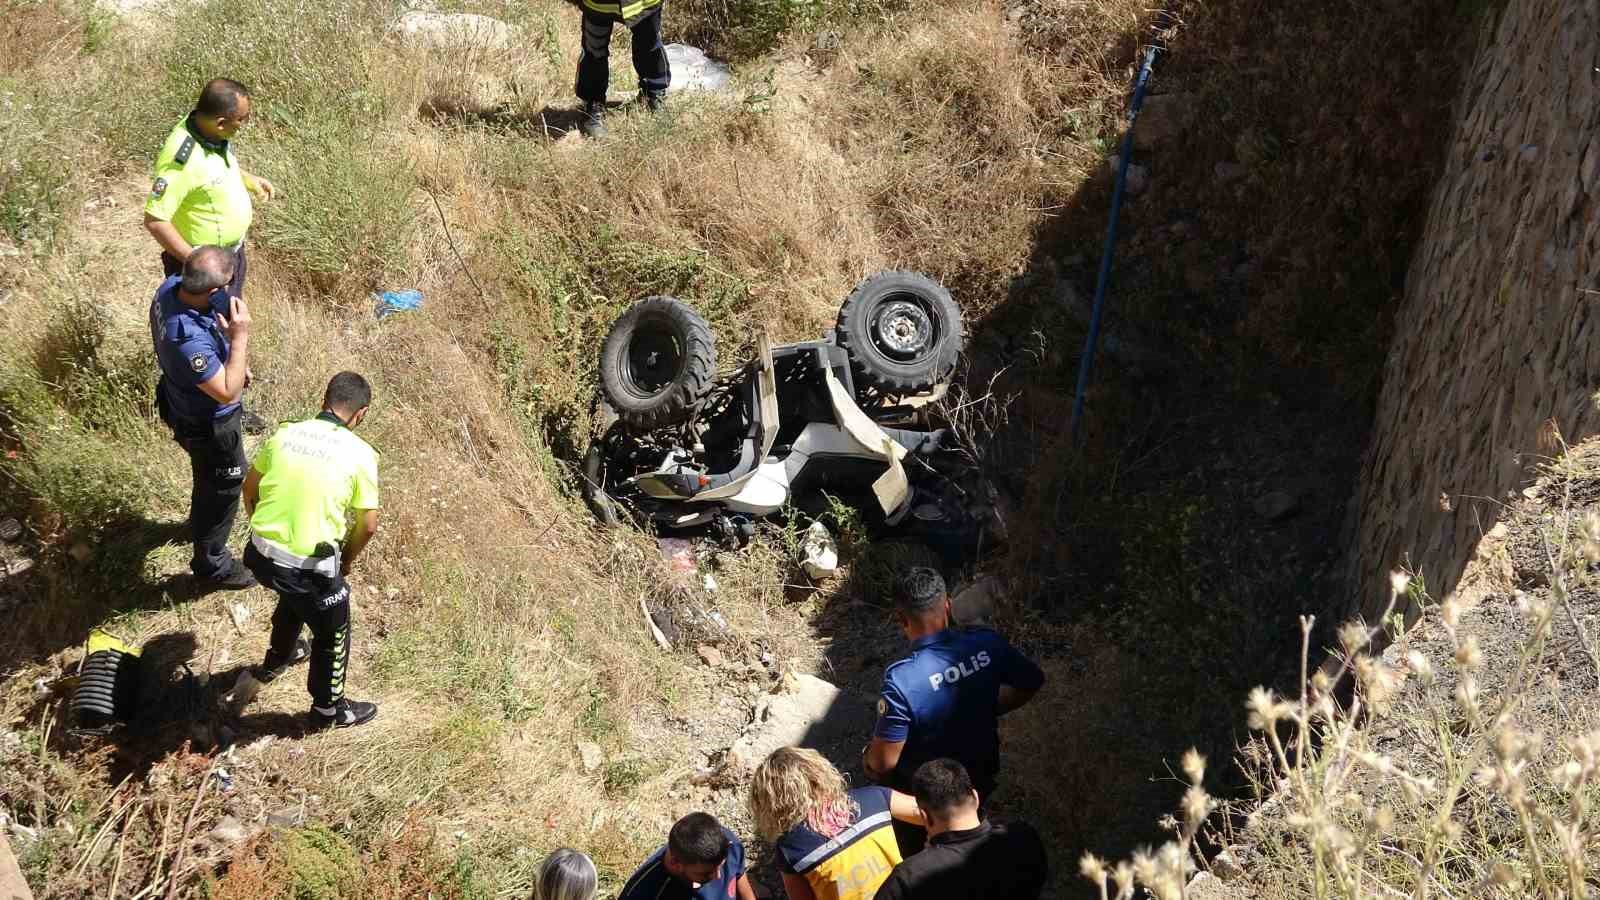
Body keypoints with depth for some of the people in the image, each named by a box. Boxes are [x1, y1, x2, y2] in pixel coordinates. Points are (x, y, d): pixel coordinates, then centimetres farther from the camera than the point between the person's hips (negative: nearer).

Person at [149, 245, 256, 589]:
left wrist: (234, 363, 11)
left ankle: (200, 522, 63)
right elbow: (228, 393, -33)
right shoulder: (189, 340, -45)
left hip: (183, 401, 8)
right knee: (223, 486, 17)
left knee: (208, 474, 35)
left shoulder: (171, 287, -19)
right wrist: (240, 337, -36)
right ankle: (211, 564, 40)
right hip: (207, 423, -8)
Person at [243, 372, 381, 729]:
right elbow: (368, 526, -4)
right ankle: (328, 709, 41)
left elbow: (249, 491, 13)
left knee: (295, 597, 39)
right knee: (332, 635, 22)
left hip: (262, 553, 6)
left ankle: (277, 657, 63)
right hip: (310, 566, -5)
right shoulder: (360, 454, -10)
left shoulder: (284, 434, 2)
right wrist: (347, 560, 15)